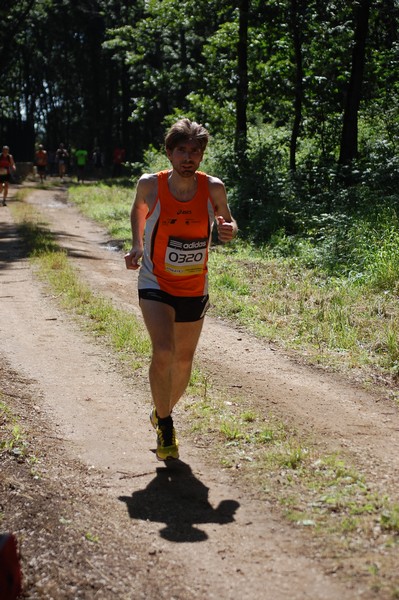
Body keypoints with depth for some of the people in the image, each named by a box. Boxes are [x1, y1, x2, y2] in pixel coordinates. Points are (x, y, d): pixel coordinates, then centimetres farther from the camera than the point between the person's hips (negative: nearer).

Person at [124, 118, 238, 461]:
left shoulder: (214, 189, -11)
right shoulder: (151, 185, -13)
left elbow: (227, 222, 5)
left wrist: (229, 231, -18)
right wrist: (137, 246, -3)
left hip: (194, 290, 3)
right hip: (156, 285, -3)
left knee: (184, 361, 15)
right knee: (163, 353, -23)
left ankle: (163, 411, 44)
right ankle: (164, 427, -4)